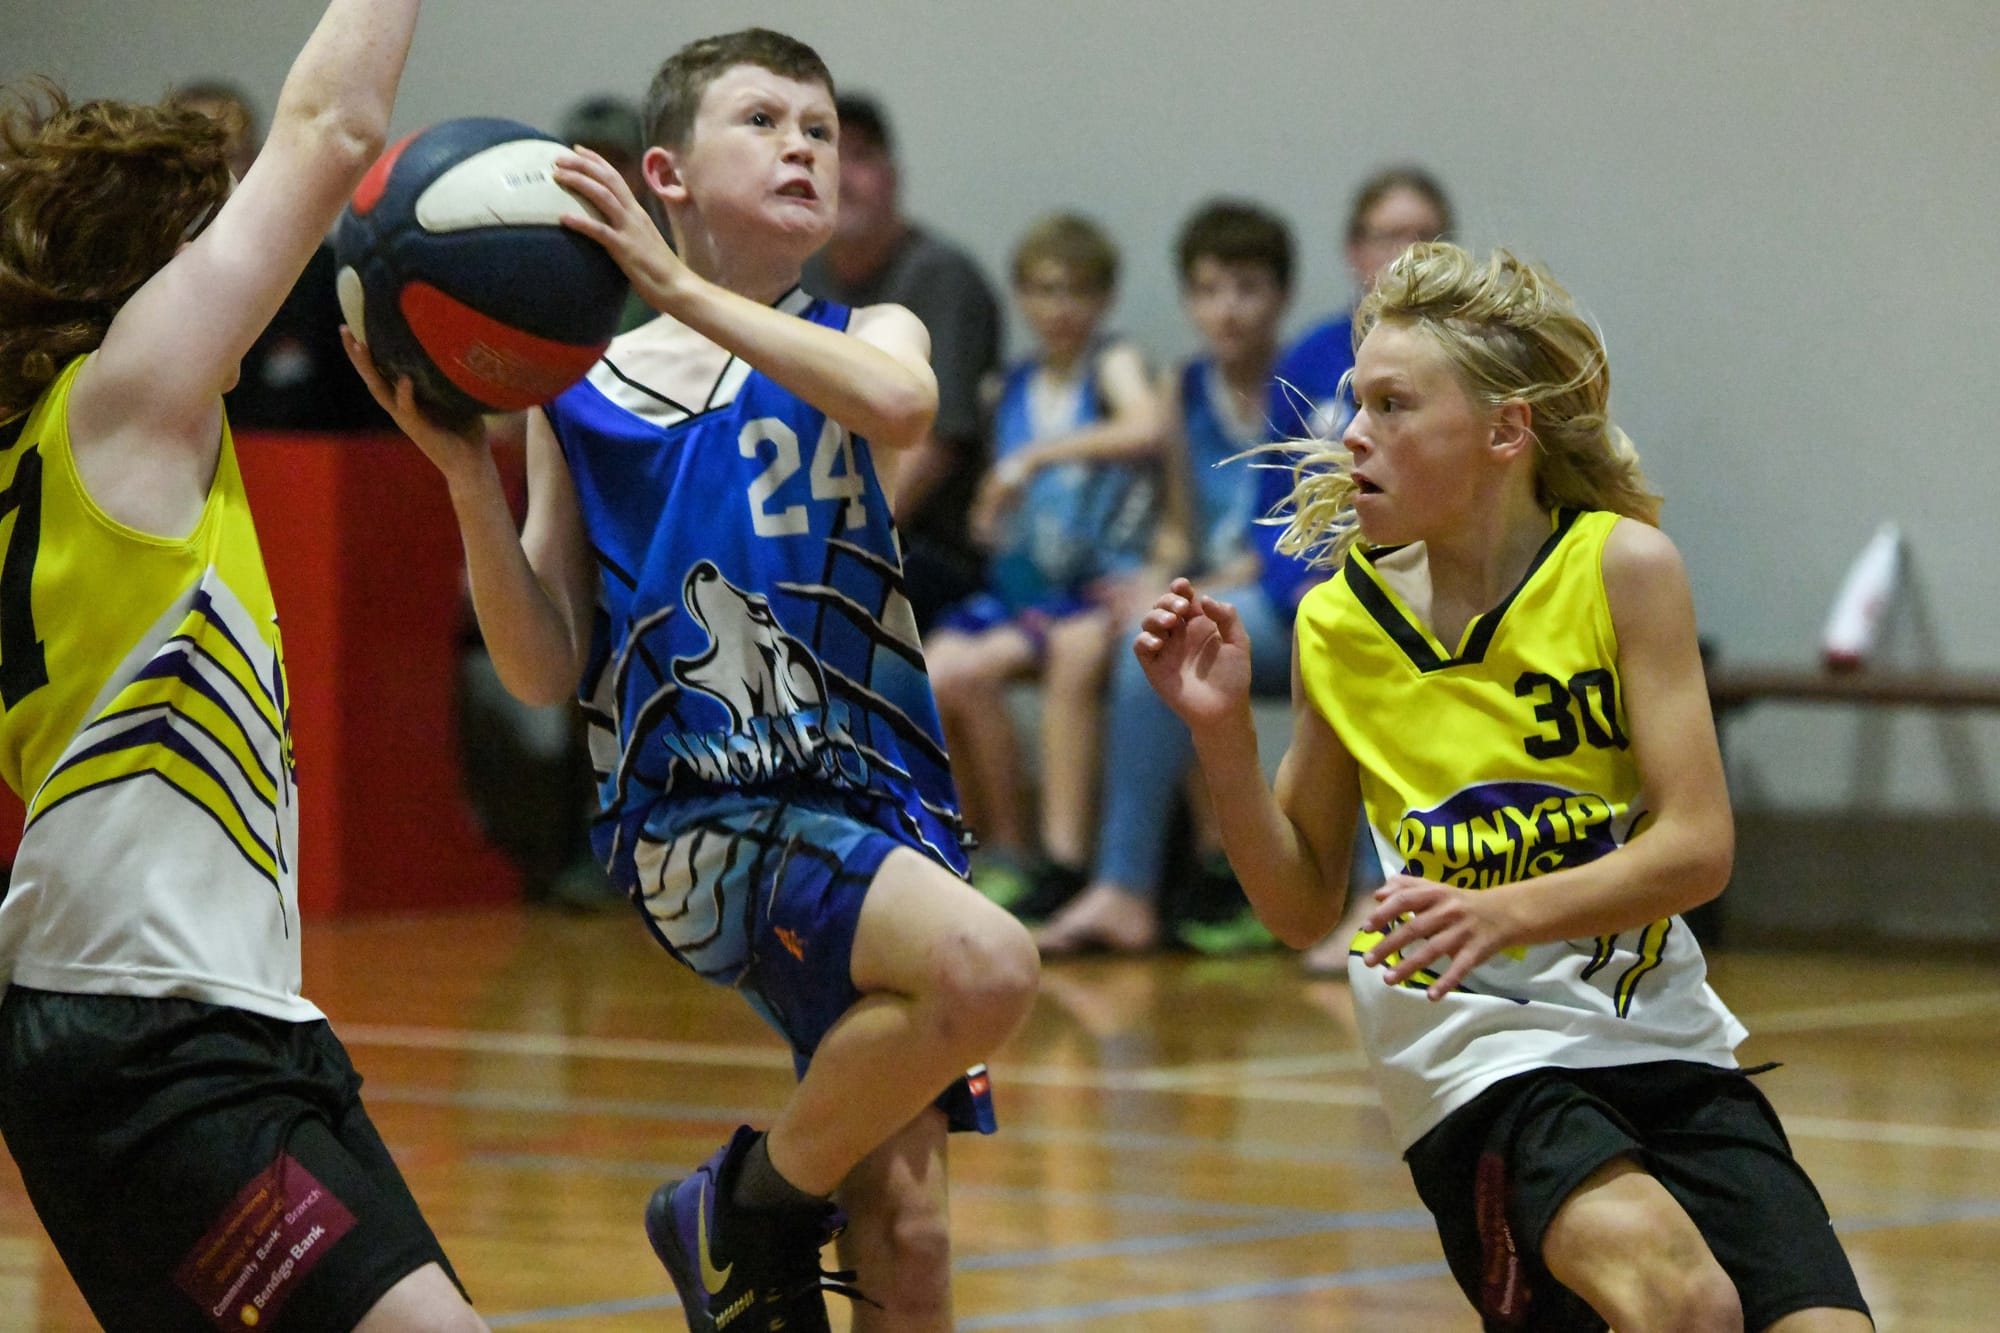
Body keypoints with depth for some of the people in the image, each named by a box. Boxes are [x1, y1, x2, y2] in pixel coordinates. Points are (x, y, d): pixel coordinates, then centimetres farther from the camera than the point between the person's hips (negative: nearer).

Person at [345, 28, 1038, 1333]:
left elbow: (901, 405, -18)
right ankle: (755, 1203, -7)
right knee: (986, 963, -30)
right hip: (704, 817, -3)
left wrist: (681, 288, -20)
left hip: (876, 803, 3)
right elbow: (547, 670, 5)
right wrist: (467, 474, -8)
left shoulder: (866, 339, 9)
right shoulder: (586, 395, 7)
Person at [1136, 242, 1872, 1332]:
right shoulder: (1338, 624, 1)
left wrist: (1508, 914, -24)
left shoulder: (1621, 565, -4)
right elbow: (1302, 907, 8)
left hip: (1659, 1033, 2)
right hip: (1471, 1048, -2)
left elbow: (1697, 847, -9)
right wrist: (1221, 731, -6)